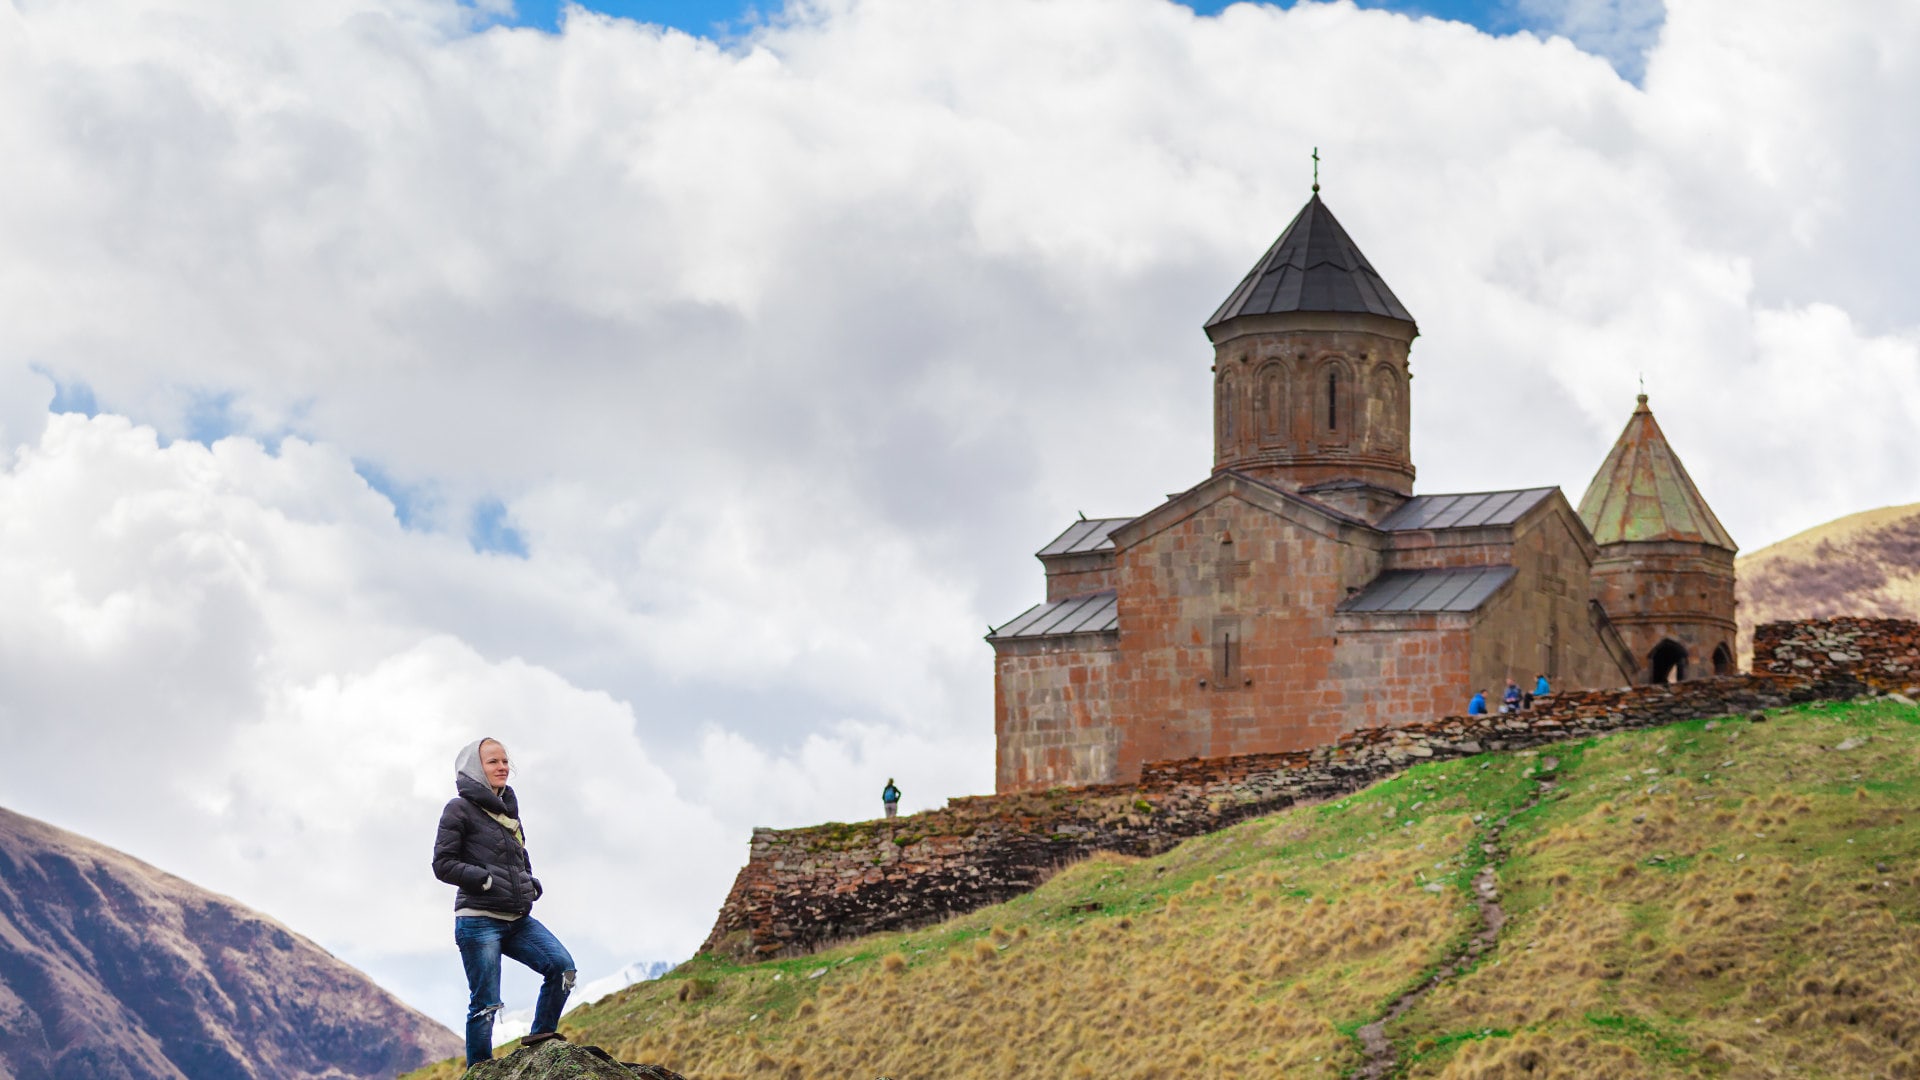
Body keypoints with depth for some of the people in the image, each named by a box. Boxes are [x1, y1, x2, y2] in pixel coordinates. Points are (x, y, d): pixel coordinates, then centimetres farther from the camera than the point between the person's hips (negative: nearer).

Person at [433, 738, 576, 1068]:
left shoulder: (507, 810, 18)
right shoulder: (461, 809, -3)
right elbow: (443, 864, -7)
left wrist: (531, 883, 9)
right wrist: (487, 880, -17)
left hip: (518, 920, 7)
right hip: (479, 921, -7)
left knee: (562, 967, -12)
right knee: (485, 1004, -7)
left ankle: (541, 1036, 1)